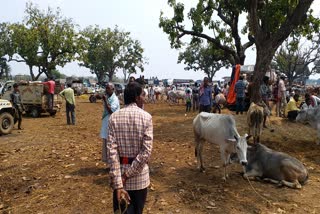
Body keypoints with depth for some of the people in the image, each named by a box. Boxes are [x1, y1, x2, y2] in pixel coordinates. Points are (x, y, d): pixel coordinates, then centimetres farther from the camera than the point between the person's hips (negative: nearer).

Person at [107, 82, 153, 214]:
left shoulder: (114, 117, -6)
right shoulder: (146, 117, -11)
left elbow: (111, 150, -13)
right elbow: (146, 151, -18)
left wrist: (118, 184, -13)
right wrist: (128, 175, -12)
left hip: (119, 171, 2)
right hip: (139, 174, -1)